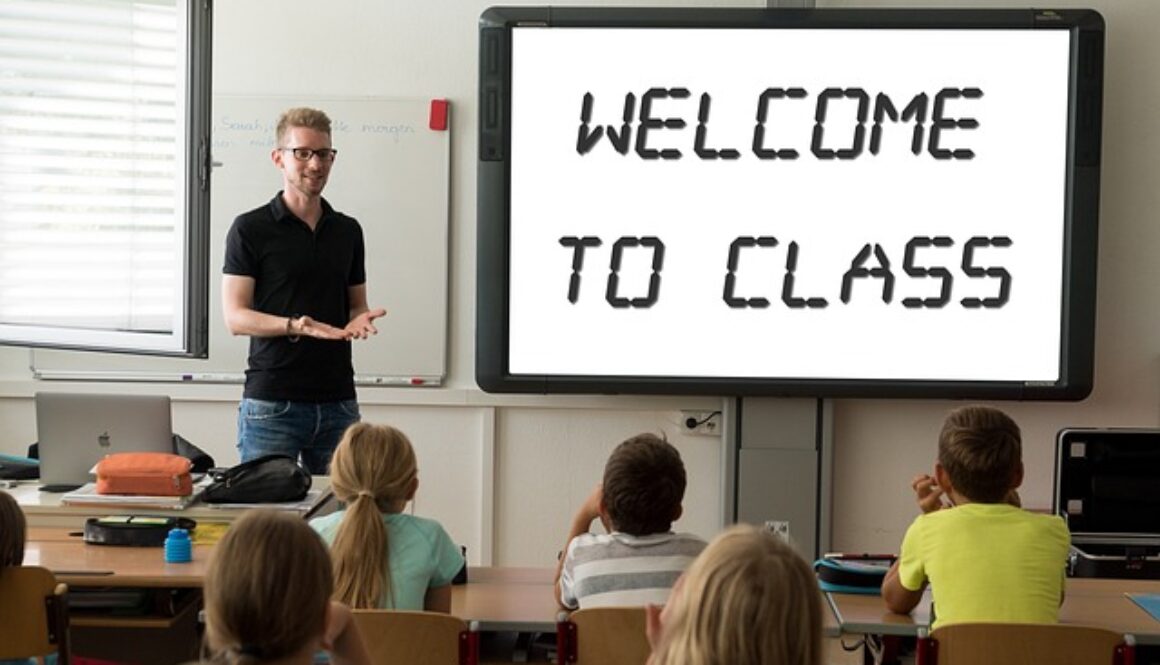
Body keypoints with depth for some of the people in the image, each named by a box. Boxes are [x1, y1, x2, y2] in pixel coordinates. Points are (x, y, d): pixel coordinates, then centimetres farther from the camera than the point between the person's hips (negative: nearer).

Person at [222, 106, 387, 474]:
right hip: (271, 402, -4)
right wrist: (295, 326, -22)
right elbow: (235, 316, -6)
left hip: (337, 402, 4)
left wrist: (359, 320, -4)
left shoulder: (348, 231, 13)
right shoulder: (250, 229, -1)